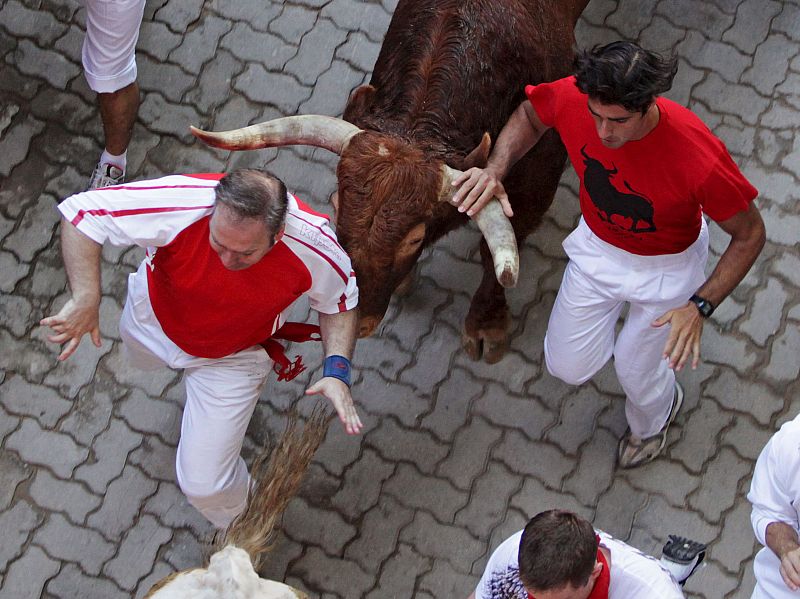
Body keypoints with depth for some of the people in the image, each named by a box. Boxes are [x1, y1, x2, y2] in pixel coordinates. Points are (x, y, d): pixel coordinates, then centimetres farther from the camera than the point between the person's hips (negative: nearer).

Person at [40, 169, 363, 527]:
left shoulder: (315, 249, -38)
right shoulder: (180, 204, -43)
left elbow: (340, 303, -15)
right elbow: (80, 212, -33)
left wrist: (337, 370, -30)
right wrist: (86, 298, -44)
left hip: (233, 359, -2)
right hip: (153, 320, 2)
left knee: (203, 483, -3)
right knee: (141, 358, 39)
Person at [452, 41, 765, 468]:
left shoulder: (699, 159, -42)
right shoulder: (571, 99, -32)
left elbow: (750, 235, -24)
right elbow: (529, 116, -5)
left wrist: (700, 307, -31)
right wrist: (495, 169, -23)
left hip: (666, 268, -3)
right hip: (597, 245, 3)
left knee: (637, 374, 17)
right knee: (568, 368, 15)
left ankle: (651, 423, 56)